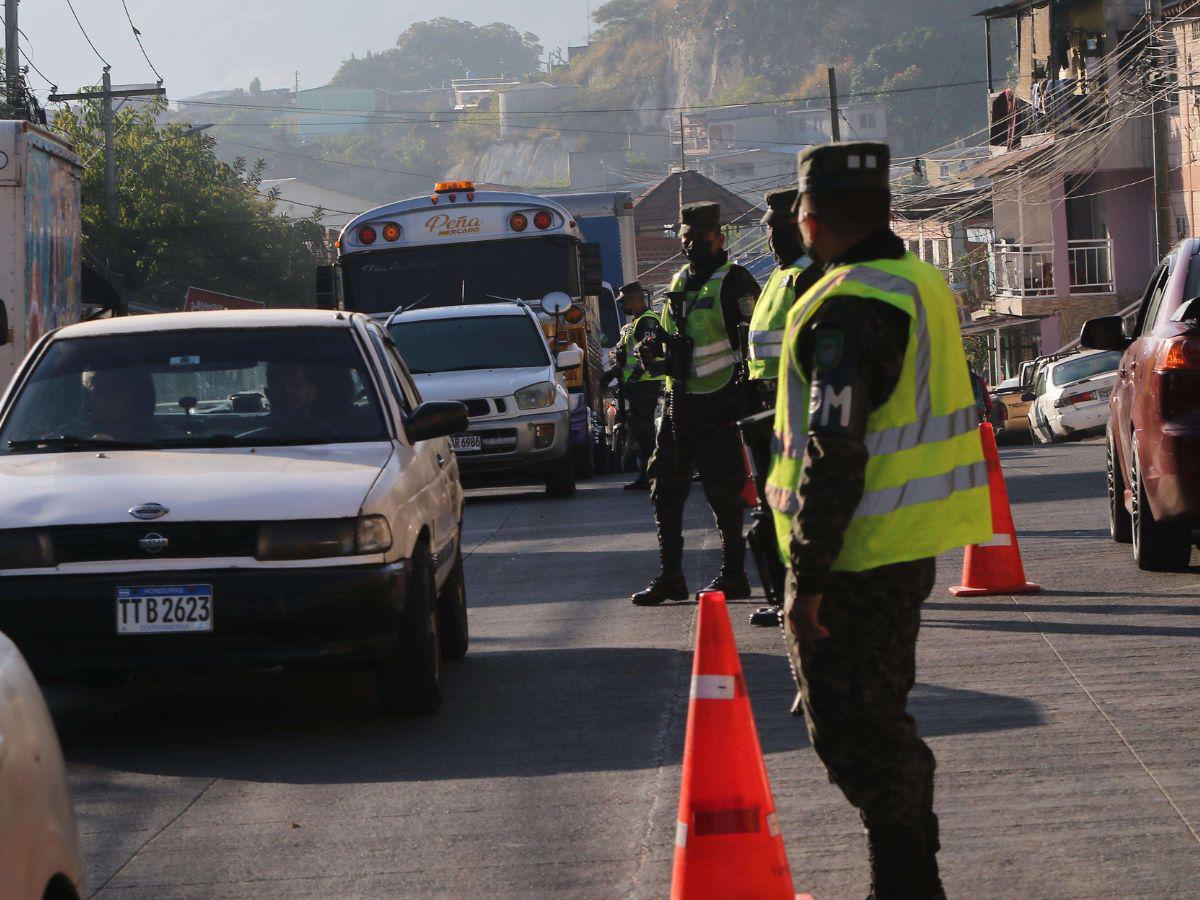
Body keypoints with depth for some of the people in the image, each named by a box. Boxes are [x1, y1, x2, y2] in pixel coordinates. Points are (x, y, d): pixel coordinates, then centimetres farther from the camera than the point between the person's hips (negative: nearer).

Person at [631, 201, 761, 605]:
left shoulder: (734, 282, -8)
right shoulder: (679, 282, 16)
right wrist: (655, 350, 7)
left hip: (717, 405, -8)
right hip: (678, 401, 8)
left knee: (724, 495, -3)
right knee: (665, 491, 6)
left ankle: (733, 575, 6)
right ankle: (670, 576, 12)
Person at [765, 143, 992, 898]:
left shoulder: (846, 310, -20)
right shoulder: (924, 284, 11)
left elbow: (834, 454, -23)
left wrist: (807, 575, -20)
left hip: (859, 553, -10)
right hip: (913, 543, 10)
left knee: (851, 728, -4)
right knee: (881, 717, 19)